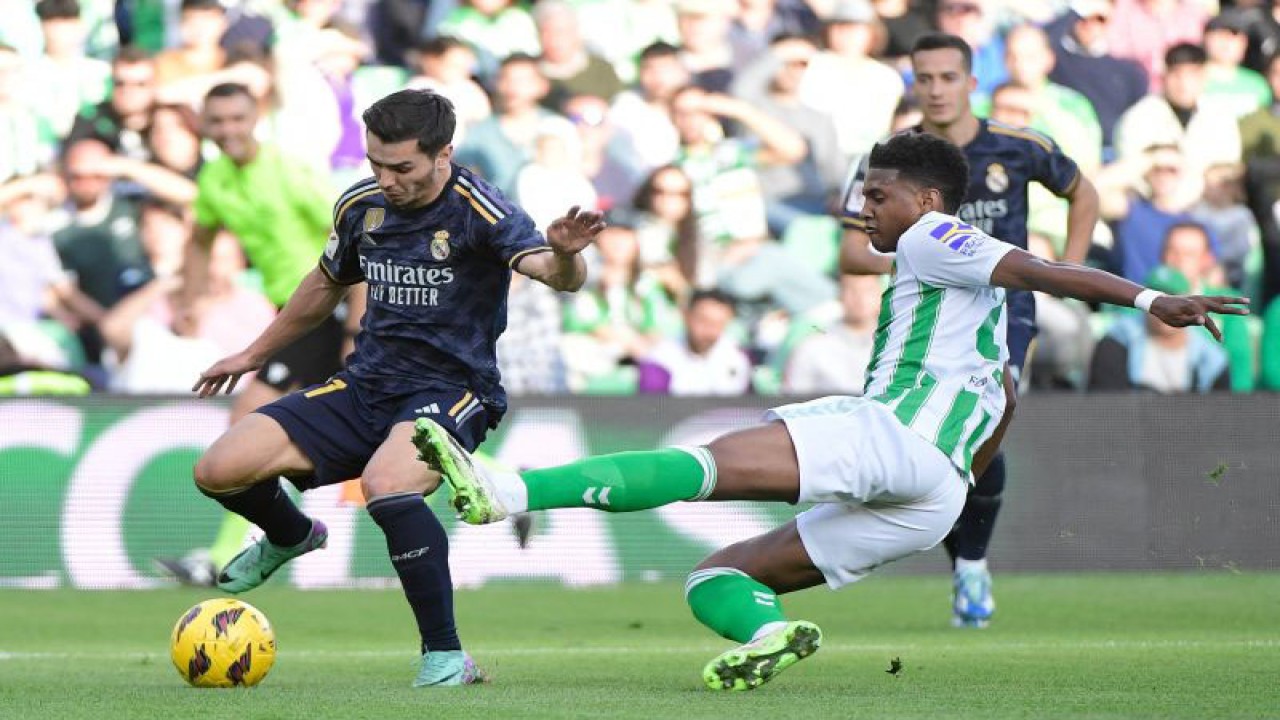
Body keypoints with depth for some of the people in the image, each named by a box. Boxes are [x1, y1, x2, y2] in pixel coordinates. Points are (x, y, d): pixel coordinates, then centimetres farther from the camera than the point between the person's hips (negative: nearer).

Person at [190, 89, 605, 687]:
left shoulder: (478, 211, -15)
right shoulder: (360, 206, 3)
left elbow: (557, 275, -31)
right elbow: (326, 286, 23)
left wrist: (564, 256, -56)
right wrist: (254, 355, 33)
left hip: (451, 391, -6)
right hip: (366, 385, 6)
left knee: (385, 483, -39)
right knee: (219, 470, -8)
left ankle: (446, 656, -26)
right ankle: (291, 538, 29)